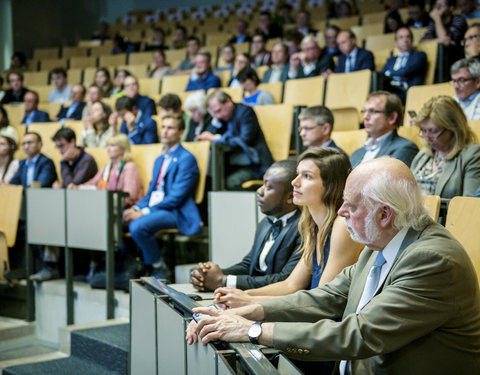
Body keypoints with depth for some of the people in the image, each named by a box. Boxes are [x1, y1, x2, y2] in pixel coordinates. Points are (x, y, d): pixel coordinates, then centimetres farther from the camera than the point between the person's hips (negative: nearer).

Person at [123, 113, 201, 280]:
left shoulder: (186, 159, -7)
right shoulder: (160, 160, 22)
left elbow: (176, 197, -15)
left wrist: (143, 213, -19)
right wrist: (136, 208, -1)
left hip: (176, 213, -8)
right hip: (154, 208, 8)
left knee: (138, 226, -32)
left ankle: (160, 269, -12)